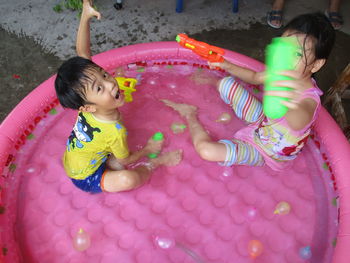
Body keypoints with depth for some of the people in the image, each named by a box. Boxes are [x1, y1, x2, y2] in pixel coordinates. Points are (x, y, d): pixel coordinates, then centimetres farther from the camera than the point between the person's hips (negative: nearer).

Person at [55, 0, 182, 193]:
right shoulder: (115, 132, -39)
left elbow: (82, 54, -21)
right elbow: (126, 160, -17)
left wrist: (86, 15, -28)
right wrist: (149, 149, -1)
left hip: (71, 162, 7)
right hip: (86, 179, -7)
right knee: (128, 179, -27)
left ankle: (109, 163, 8)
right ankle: (156, 163, 3)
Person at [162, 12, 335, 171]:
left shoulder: (309, 98, -39)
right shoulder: (281, 73, -17)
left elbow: (298, 123, -64)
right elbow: (254, 77, 5)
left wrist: (292, 105, -88)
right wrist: (226, 66, -8)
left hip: (263, 151, -7)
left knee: (206, 150, -27)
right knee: (227, 84, 3)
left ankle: (190, 116, 5)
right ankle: (209, 81, 41)